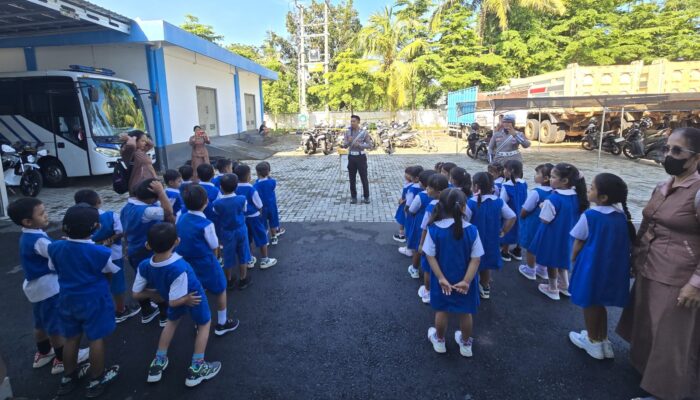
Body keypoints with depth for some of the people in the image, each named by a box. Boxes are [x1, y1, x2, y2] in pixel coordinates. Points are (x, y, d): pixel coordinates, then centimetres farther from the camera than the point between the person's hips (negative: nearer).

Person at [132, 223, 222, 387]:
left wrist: (159, 294, 0)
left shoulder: (144, 266, -24)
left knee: (172, 321, 35)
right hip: (193, 296, -5)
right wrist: (186, 299, -13)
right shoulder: (179, 268, -40)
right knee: (204, 324, 21)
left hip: (175, 298, 5)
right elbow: (174, 301, -33)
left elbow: (137, 294, -12)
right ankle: (196, 369, 21)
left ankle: (158, 364, 38)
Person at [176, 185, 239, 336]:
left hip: (187, 263, 6)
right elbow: (214, 246, -13)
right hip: (206, 264, -6)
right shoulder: (206, 224, -25)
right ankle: (222, 324, 28)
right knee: (220, 291, 16)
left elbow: (182, 240, 6)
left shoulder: (181, 218, -6)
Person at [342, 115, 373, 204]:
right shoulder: (347, 132, 3)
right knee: (352, 178, 8)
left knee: (364, 178, 4)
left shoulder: (364, 132, -5)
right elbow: (344, 146, -1)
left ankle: (366, 196, 17)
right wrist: (348, 141, -22)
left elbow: (370, 145, -4)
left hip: (361, 157, -2)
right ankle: (353, 197, 20)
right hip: (351, 157, 3)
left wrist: (360, 145, -18)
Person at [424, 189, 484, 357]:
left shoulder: (434, 229, -17)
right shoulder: (472, 230, -15)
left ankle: (439, 341, 40)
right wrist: (466, 281, -13)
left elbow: (431, 257, -15)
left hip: (442, 280, 0)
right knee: (466, 313, 21)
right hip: (465, 281, 1)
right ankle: (466, 344, 39)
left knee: (442, 311, 20)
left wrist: (441, 278, -11)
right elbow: (476, 259, -15)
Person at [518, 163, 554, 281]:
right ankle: (542, 270, 36)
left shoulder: (536, 192, -26)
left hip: (532, 224, -7)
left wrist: (521, 216, 2)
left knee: (530, 248, 12)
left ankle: (530, 271, 27)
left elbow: (524, 212, -18)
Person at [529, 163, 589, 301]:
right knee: (562, 260, 26)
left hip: (552, 237, -7)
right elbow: (576, 216, 6)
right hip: (567, 235, 7)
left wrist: (543, 207, -7)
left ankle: (552, 289, 29)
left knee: (552, 262, 13)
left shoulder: (553, 199, -29)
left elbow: (545, 220, -22)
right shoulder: (577, 196, -6)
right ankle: (565, 286, 41)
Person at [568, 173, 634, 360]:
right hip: (613, 267, 6)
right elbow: (627, 244, 8)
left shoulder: (590, 216, -19)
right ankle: (603, 341, 33)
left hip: (591, 266, -6)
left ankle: (593, 342, 27)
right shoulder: (622, 216, -2)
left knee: (589, 303, 12)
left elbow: (578, 244, -10)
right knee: (599, 303, 21)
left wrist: (573, 260, 8)